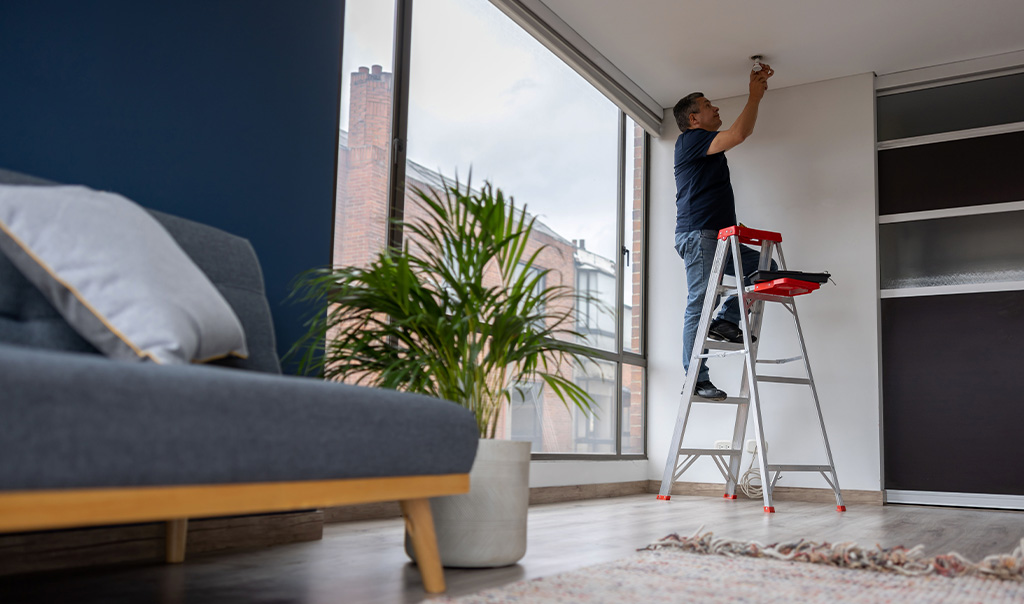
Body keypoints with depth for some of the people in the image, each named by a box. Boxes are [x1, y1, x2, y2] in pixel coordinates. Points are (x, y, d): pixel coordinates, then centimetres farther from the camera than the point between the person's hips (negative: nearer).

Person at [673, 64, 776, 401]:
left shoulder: (707, 144, 23)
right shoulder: (691, 140, -6)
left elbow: (741, 132, 35)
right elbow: (740, 133, -17)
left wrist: (757, 89, 29)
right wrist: (755, 96, -3)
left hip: (718, 239, 10)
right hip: (699, 236, -10)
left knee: (766, 268, 6)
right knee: (699, 305, -11)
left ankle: (725, 321, 0)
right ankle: (696, 379, -10)